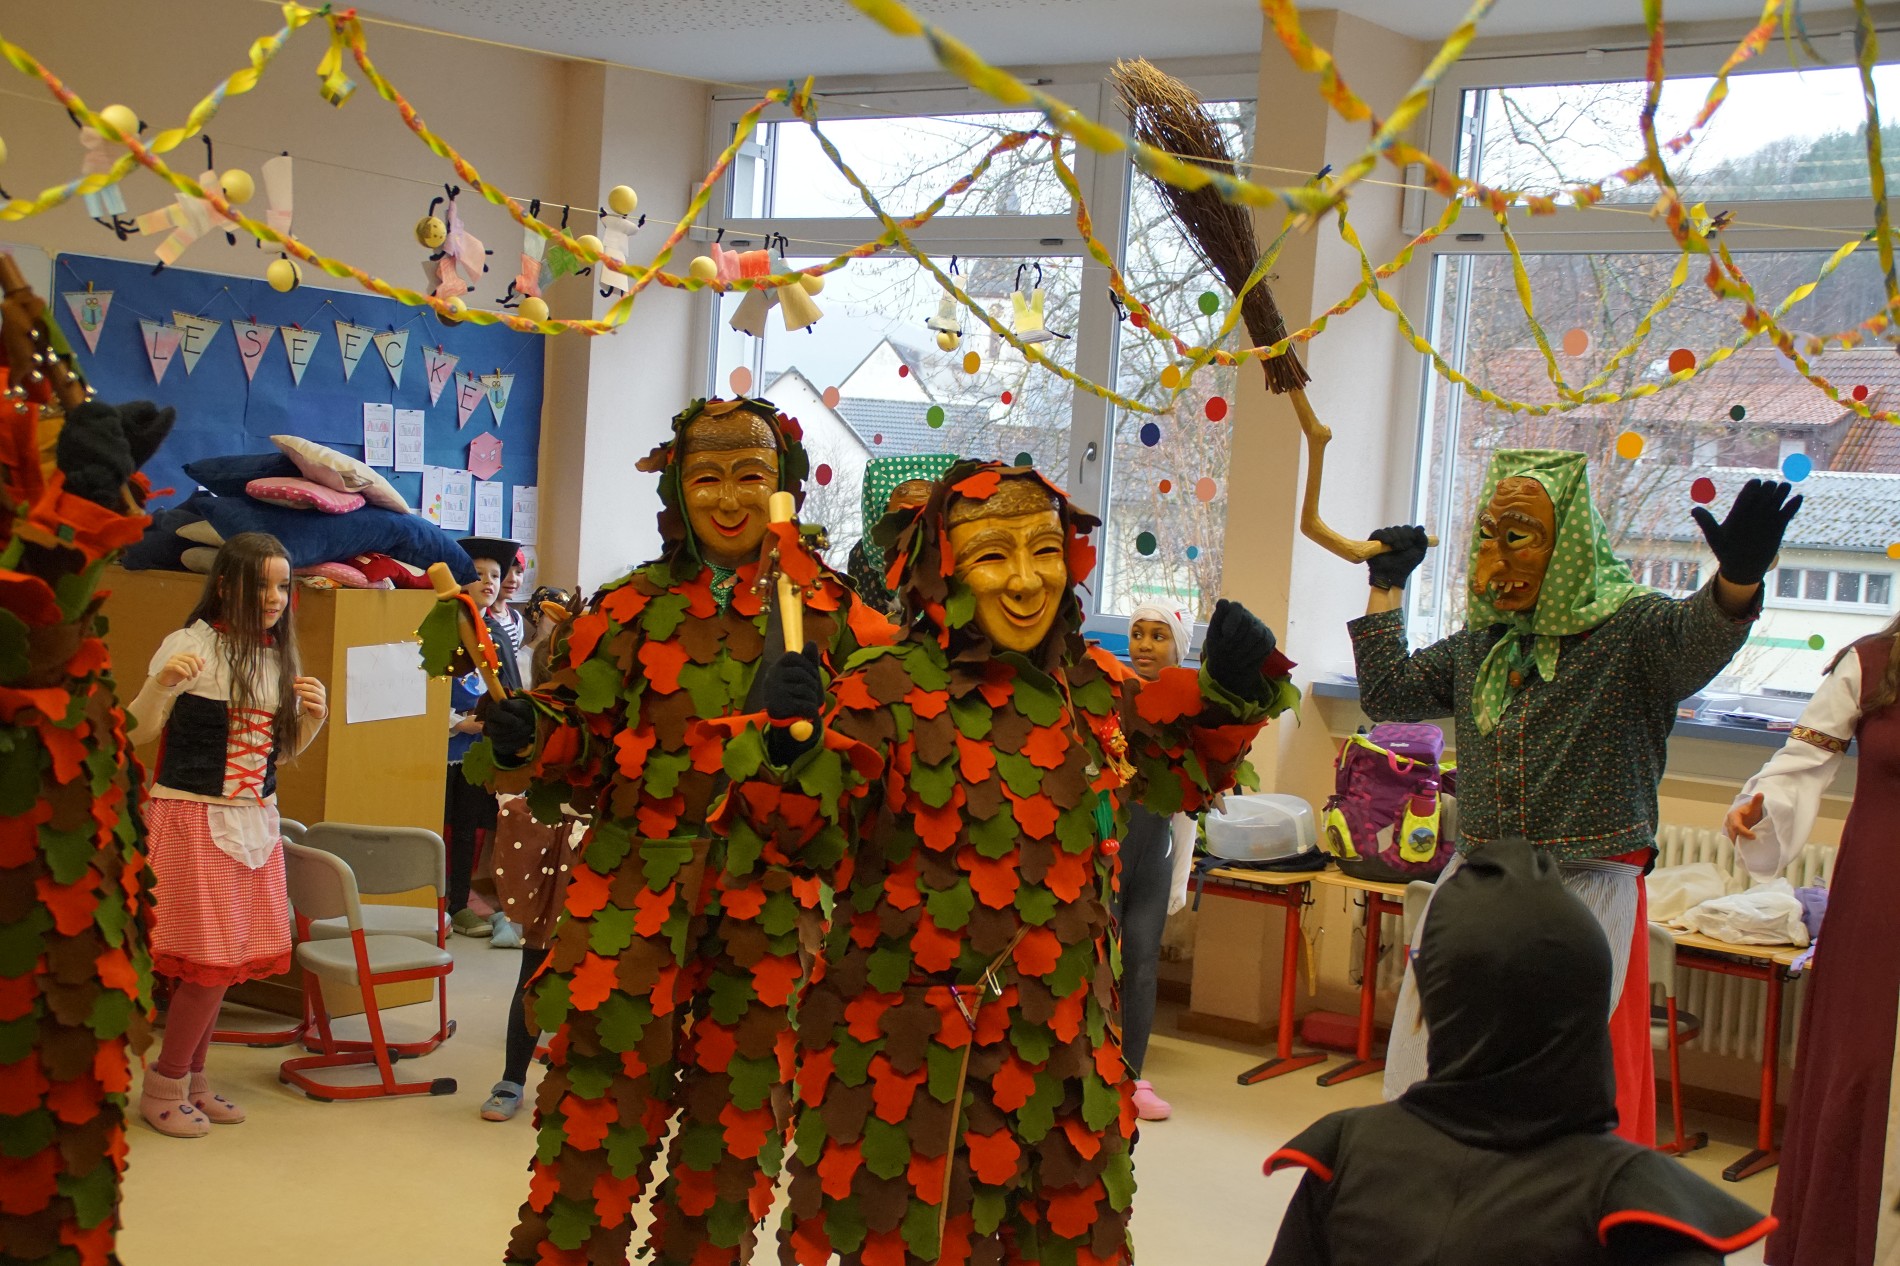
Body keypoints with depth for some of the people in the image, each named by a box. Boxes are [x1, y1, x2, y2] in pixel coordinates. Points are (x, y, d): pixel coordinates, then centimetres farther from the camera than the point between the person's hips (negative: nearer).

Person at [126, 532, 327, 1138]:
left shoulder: (279, 657, 9)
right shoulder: (191, 645, -9)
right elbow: (138, 734, -10)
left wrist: (314, 716, -3)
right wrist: (161, 685, -28)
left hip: (256, 822, 6)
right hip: (192, 817, -6)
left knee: (230, 961, 8)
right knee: (211, 960, -6)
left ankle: (191, 1078, 23)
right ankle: (165, 1087, 12)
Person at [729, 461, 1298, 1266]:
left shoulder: (1096, 691, 4)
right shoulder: (890, 691, -12)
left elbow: (1184, 777, 20)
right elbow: (813, 841, -15)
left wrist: (1229, 696, 4)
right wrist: (788, 754, -33)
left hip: (1062, 1044, 5)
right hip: (911, 1049, -5)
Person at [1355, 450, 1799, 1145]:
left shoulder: (1626, 631, -8)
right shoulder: (1478, 645, 12)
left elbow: (1697, 635, -29)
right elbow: (1387, 694, 21)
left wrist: (1737, 578, -51)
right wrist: (1387, 587, 21)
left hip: (1586, 897, -6)